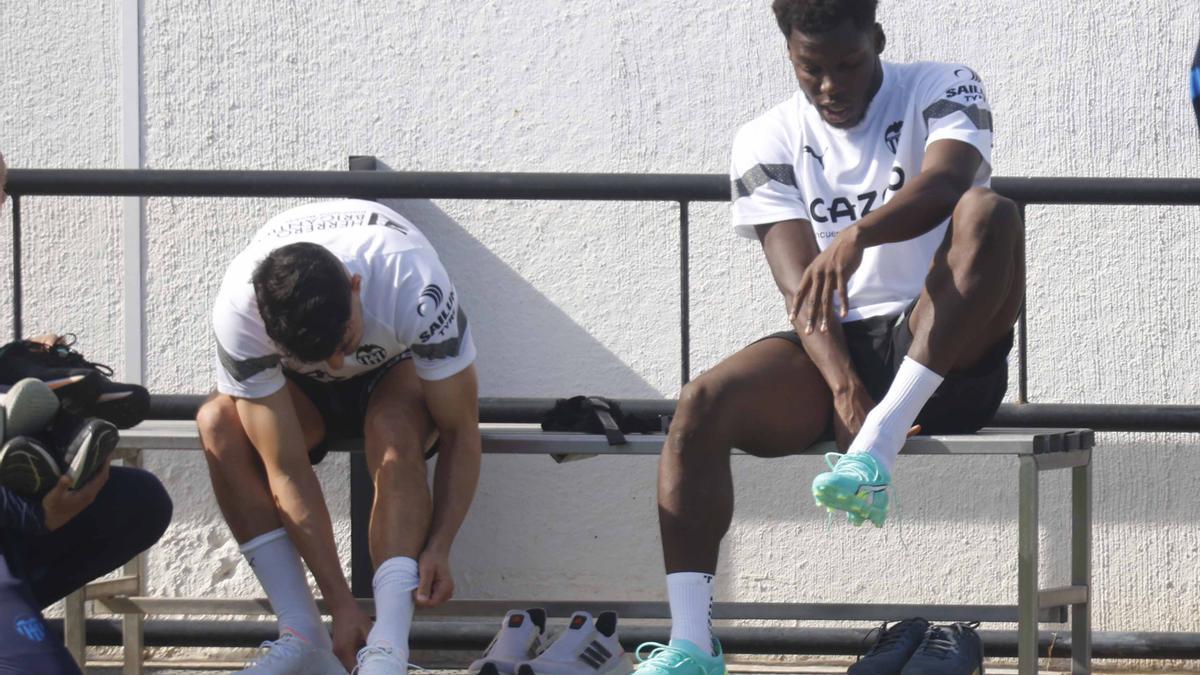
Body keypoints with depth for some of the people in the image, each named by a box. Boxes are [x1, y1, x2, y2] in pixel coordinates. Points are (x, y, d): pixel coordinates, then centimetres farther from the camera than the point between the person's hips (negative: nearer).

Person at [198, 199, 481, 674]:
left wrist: (439, 546, -40)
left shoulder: (416, 290, -38)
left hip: (395, 371, -2)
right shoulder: (238, 311, -35)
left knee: (393, 428, -38)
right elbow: (287, 472, -33)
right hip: (301, 387, 2)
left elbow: (461, 433, -28)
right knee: (218, 423, -30)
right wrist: (341, 604, -35)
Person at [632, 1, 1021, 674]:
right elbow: (802, 284, -6)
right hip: (835, 348, 2)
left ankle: (876, 445, -37)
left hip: (947, 351, -2)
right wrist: (843, 385, -24)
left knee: (990, 213, -31)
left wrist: (855, 236, -42)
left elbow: (947, 179, -22)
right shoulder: (769, 140, 7)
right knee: (703, 404, -25)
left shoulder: (942, 90, 2)